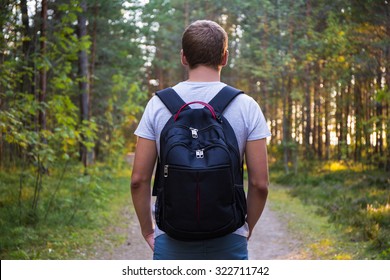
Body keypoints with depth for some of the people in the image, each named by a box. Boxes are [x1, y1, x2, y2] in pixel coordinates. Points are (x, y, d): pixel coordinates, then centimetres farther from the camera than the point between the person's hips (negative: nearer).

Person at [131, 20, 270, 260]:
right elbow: (260, 183, -4)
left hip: (172, 240, 1)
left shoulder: (158, 104, -1)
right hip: (229, 240, 0)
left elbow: (139, 179, -2)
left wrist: (148, 230, 10)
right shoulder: (246, 106, -3)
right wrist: (247, 228, 11)